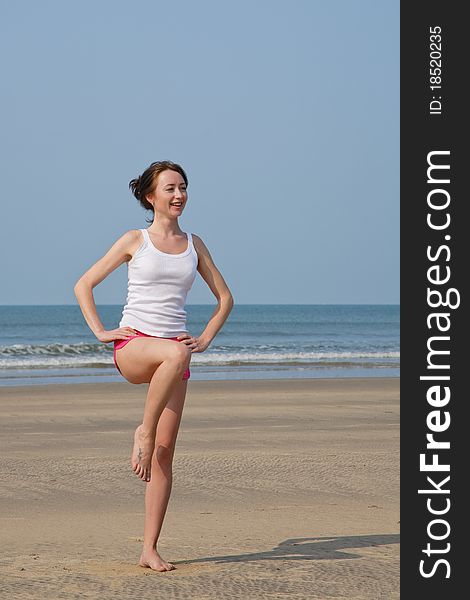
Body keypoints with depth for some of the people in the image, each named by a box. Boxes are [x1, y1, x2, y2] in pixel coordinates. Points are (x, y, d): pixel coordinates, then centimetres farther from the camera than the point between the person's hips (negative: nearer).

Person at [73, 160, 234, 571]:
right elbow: (84, 285, 7)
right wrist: (101, 332, -3)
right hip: (132, 347, -4)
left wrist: (204, 340, 9)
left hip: (175, 352, 4)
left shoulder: (194, 244, 13)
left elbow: (225, 298, 21)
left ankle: (150, 549, 0)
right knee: (176, 353, -40)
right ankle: (143, 432, -21)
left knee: (165, 455, -3)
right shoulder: (135, 241, 4)